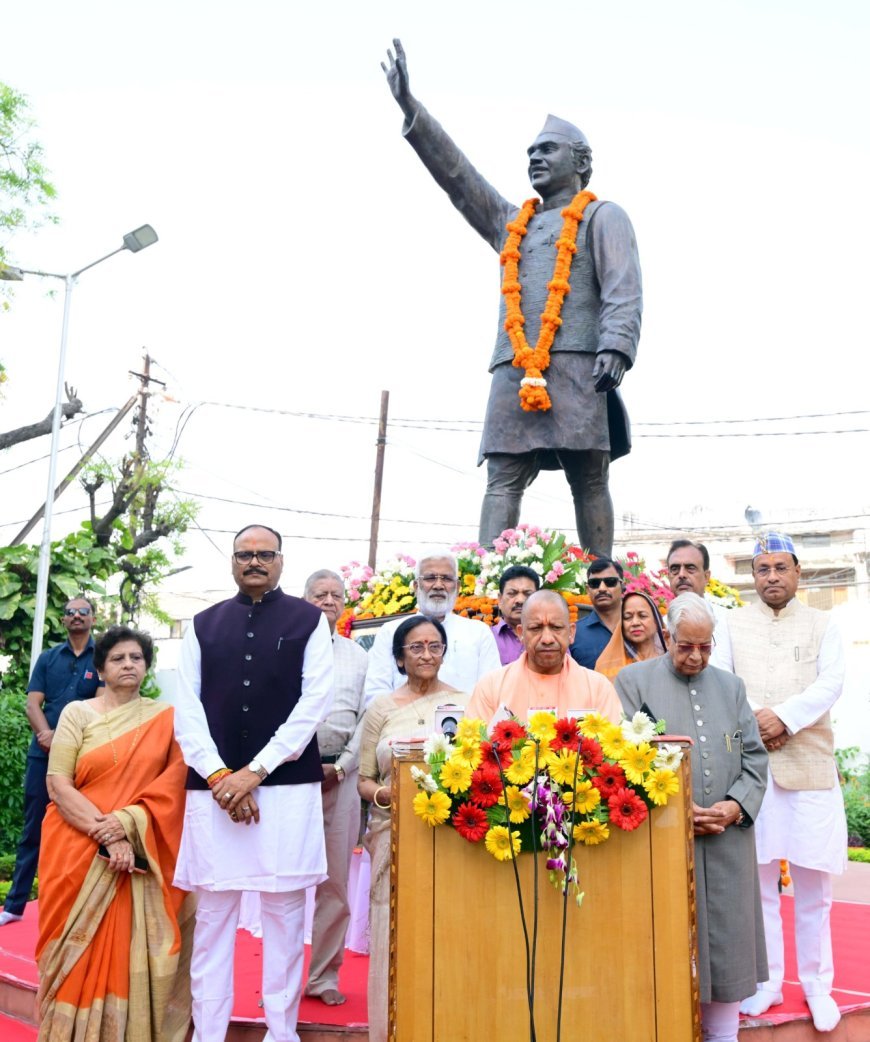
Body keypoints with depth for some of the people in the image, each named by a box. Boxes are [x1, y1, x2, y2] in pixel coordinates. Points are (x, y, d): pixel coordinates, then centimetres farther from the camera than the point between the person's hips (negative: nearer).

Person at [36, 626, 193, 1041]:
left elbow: (174, 782, -3)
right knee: (83, 955, -3)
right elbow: (58, 786, -6)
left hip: (143, 855, 1)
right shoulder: (77, 713, 2)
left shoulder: (164, 717, 6)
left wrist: (127, 824, -18)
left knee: (132, 953, -5)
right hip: (80, 853, 0)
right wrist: (107, 835, -16)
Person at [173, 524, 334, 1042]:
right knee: (213, 912, 6)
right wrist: (218, 774, -7)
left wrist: (255, 771, -9)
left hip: (288, 785, -2)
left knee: (285, 912, 5)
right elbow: (187, 708, 6)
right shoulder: (203, 624, 12)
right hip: (214, 785, 2)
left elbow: (315, 702, -4)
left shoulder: (309, 620, 5)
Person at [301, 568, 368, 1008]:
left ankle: (324, 976, 17)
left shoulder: (358, 656, 12)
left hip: (341, 774, 2)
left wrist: (341, 766, -4)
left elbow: (367, 719, 8)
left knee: (336, 880, 6)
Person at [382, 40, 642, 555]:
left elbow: (623, 290, -1)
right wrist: (410, 107, 21)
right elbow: (457, 173, 26)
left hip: (576, 366, -4)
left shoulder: (603, 215, 14)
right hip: (513, 371, 5)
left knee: (588, 481, -3)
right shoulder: (510, 221, 30)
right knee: (503, 480, -7)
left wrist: (615, 348, -18)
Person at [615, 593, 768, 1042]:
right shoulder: (634, 681, 0)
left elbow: (754, 757, 11)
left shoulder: (731, 685, 13)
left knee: (726, 942, 10)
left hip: (728, 843, 4)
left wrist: (736, 805, -6)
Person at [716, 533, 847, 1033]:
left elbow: (831, 683, -3)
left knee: (813, 885, 5)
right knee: (758, 881, 6)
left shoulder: (823, 625, 9)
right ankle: (767, 983, 19)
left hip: (811, 766, 0)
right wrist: (752, 721, -14)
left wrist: (784, 717, -15)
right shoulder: (733, 624, 10)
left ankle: (818, 986, 20)